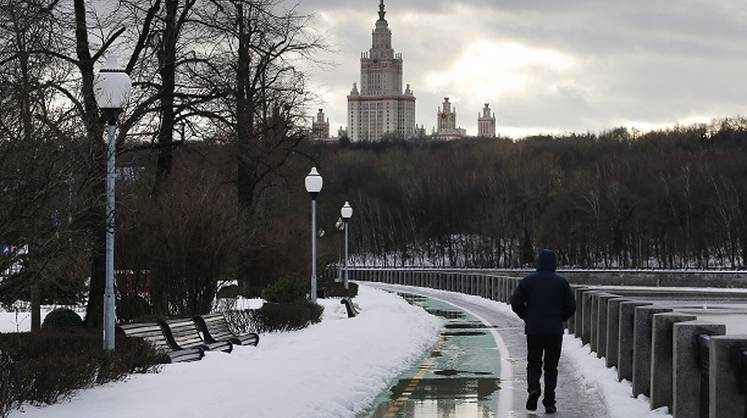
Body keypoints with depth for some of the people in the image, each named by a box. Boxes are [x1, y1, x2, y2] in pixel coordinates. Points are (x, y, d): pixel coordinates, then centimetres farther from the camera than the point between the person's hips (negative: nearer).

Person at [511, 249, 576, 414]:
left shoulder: (528, 281, 0)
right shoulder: (561, 283, 0)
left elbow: (516, 303, -4)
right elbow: (571, 307, -1)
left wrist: (527, 317, 10)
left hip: (533, 330, 0)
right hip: (555, 331, 0)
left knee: (533, 363, 13)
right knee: (551, 367, 8)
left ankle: (533, 388, -15)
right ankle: (549, 403, 4)